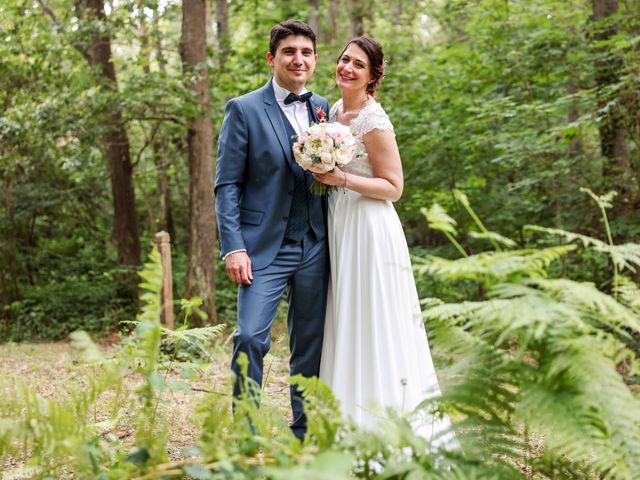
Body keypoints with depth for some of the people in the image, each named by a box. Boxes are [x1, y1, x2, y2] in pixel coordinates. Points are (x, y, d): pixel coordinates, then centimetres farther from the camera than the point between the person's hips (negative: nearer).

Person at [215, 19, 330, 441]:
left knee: (310, 344, 10)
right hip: (265, 247, -4)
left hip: (315, 248, 4)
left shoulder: (322, 109, 11)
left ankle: (306, 430, 22)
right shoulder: (244, 110, -2)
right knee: (251, 337, -14)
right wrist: (233, 248, -14)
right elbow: (227, 185, -5)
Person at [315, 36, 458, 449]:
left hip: (369, 230, -9)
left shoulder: (373, 120, -14)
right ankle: (354, 424, 21)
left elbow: (393, 187, -13)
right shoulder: (336, 110, 12)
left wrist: (342, 179, -22)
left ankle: (385, 427, 4)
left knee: (373, 324, -5)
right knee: (347, 327, 12)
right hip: (341, 228, 9)